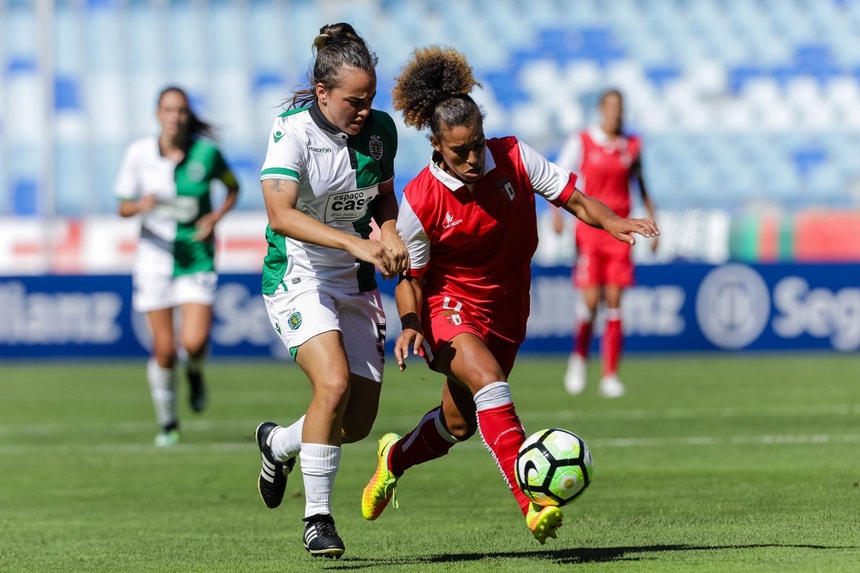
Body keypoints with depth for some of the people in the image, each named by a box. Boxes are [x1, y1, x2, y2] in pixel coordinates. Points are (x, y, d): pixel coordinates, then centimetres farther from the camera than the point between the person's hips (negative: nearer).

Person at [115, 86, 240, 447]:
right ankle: (167, 424, 20)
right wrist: (141, 205, -21)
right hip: (155, 256, 1)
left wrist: (216, 216, -8)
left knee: (194, 342, -17)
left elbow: (233, 187, 10)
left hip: (196, 256, -1)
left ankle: (195, 373, 22)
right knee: (164, 351, 0)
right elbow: (123, 207, 2)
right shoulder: (138, 153, -5)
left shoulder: (206, 152, -7)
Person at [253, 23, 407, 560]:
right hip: (298, 278, -6)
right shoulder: (293, 131, -19)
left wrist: (391, 233, -7)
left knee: (359, 422, 2)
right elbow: (281, 214, -31)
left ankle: (278, 443, 34)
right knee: (333, 383, -27)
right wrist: (355, 243, -41)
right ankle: (317, 518, -12)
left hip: (356, 283, 6)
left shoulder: (381, 129, -3)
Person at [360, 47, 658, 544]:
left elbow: (573, 198, -7)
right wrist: (411, 326, -26)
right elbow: (410, 277, -9)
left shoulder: (513, 158, -13)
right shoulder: (420, 201, -19)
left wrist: (612, 222, -26)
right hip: (448, 305, -5)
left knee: (459, 424, 13)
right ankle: (532, 502, -40)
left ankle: (395, 456, 47)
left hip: (505, 312, 5)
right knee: (488, 380, -33)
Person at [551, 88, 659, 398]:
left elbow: (642, 186, 20)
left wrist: (653, 224, 15)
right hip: (589, 229, -2)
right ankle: (579, 356, 17)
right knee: (591, 299, -10)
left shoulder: (632, 146, 9)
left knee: (614, 301, -3)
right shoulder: (581, 142, 0)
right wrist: (556, 212, -17)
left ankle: (610, 376, -1)